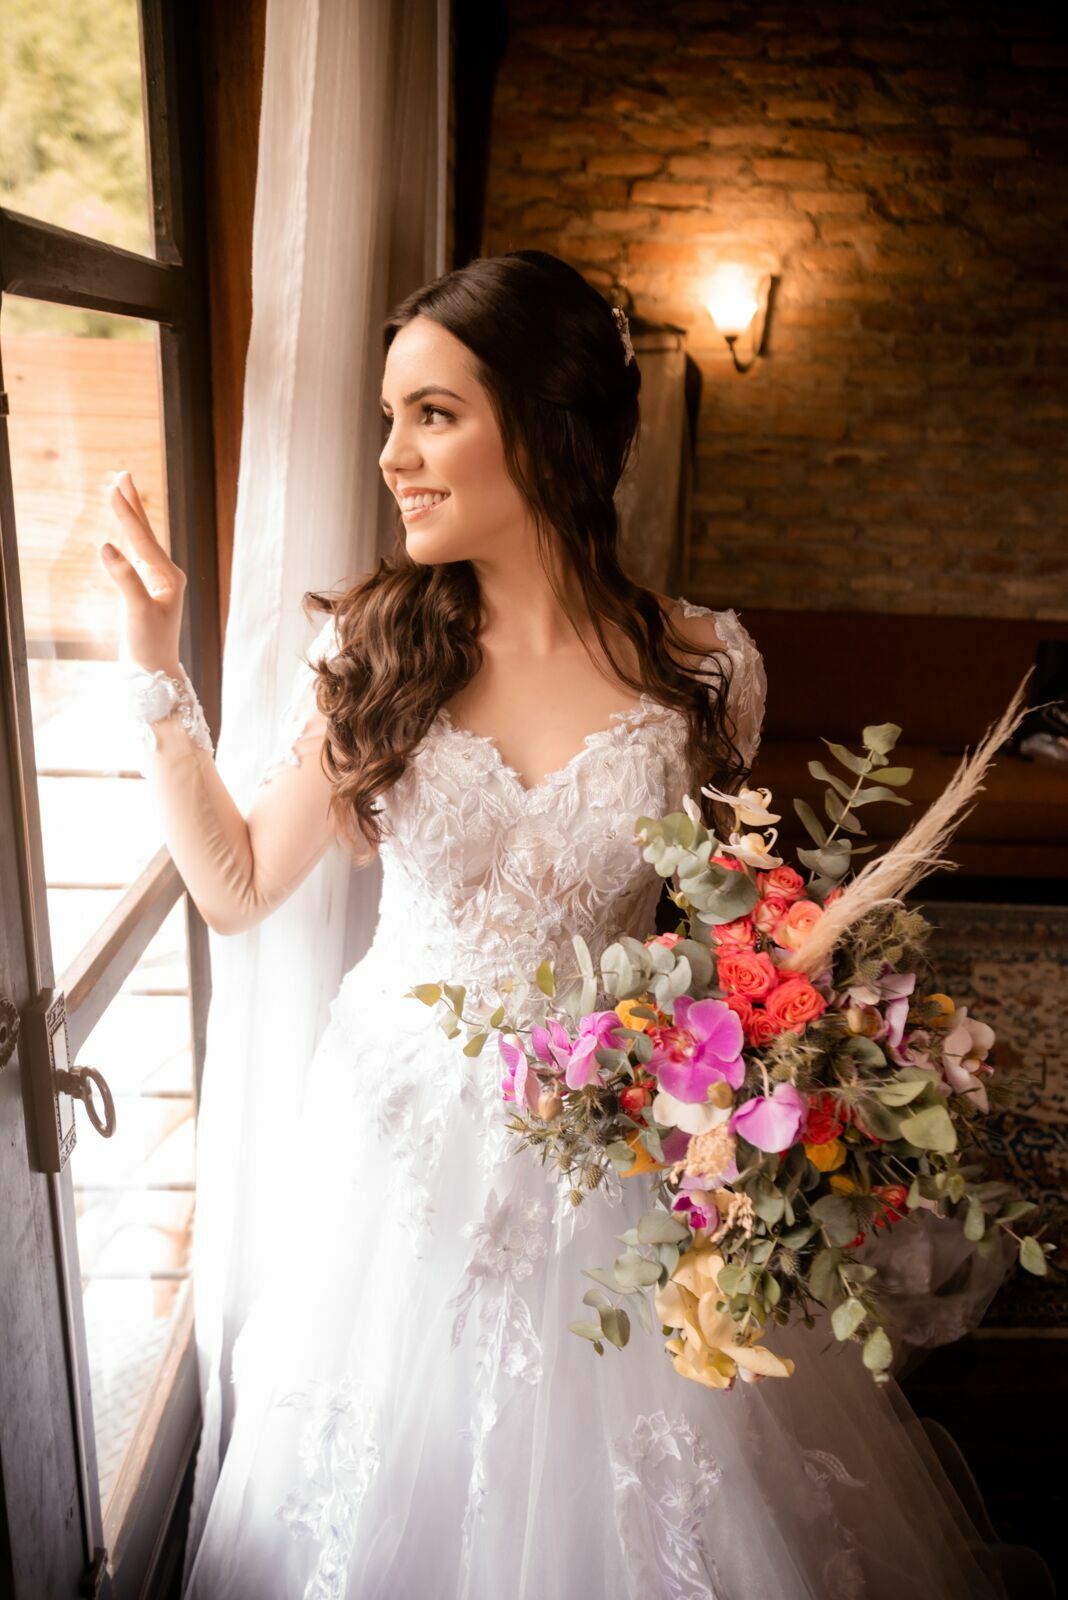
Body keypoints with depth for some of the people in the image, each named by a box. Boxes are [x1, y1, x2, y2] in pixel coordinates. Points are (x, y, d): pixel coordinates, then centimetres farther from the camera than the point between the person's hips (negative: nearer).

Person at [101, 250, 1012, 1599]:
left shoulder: (703, 668, -11)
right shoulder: (370, 648, -9)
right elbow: (236, 886, -4)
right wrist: (157, 672, -8)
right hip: (405, 1121, 1)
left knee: (611, 1489, 19)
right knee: (406, 1476, 22)